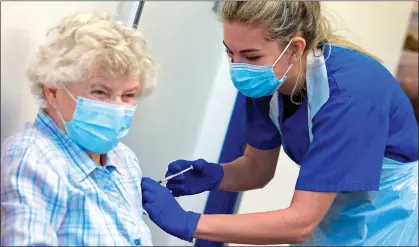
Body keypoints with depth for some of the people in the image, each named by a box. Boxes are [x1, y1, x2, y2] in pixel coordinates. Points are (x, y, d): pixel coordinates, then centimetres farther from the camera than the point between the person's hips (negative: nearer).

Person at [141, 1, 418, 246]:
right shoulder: (269, 80, -13)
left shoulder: (348, 93, -32)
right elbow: (258, 167, 0)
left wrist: (188, 222, -36)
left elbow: (301, 222, -33)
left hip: (386, 219, -5)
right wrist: (212, 175, -21)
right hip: (333, 211, 5)